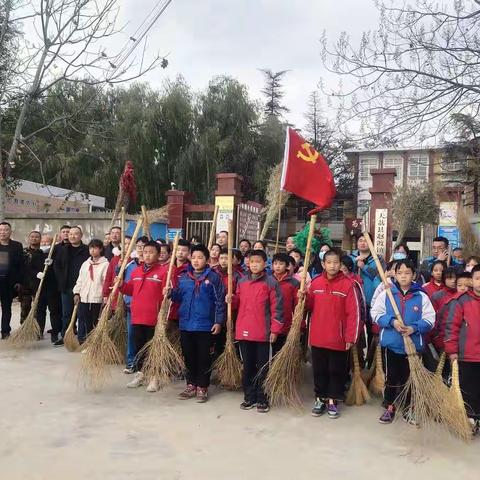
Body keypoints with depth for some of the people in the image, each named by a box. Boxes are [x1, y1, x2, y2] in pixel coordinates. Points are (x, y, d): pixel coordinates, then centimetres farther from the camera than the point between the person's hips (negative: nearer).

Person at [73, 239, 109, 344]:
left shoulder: (105, 264, -4)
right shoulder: (85, 264, 15)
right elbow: (80, 280, 17)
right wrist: (76, 293, 9)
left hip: (97, 298, -6)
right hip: (84, 298, 6)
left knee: (97, 322, 0)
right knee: (85, 321, 9)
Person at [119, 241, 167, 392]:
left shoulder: (163, 272, -8)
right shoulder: (136, 271, 11)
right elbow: (130, 290, 19)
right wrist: (121, 285, 2)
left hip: (154, 318, -5)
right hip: (137, 317, 6)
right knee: (138, 347, 16)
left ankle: (154, 378, 16)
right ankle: (139, 375, 30)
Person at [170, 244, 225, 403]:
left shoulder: (213, 277, -6)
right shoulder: (183, 277, 7)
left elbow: (220, 301, -7)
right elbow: (178, 297, 11)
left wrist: (219, 321, -11)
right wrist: (170, 292, -10)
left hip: (205, 325, -4)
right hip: (186, 324, 4)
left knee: (204, 358, 5)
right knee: (189, 358, 13)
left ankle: (202, 388, 17)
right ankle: (191, 385, 26)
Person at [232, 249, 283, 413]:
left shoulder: (271, 282, -6)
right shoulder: (242, 282, 8)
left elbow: (276, 308, -7)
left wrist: (275, 329, -10)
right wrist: (232, 300, -3)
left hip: (263, 333, -4)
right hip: (244, 332, 4)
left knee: (263, 367, 6)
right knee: (247, 366, 13)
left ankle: (262, 399, 16)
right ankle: (249, 397, 24)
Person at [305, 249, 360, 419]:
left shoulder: (347, 284, -9)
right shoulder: (315, 282, 3)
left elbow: (353, 313, -10)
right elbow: (310, 307, 14)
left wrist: (350, 337, -12)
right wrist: (304, 296, -7)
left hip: (338, 339, -3)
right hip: (317, 337, 3)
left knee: (337, 371, 8)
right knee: (319, 370, 13)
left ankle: (332, 401, 21)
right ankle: (320, 399, 26)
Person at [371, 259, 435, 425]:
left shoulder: (422, 296, -3)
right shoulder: (385, 294, -2)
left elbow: (430, 319, -5)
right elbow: (376, 314, -3)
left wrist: (414, 328, -20)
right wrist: (392, 321, -18)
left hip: (413, 345, 0)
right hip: (390, 344, 0)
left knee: (409, 378, 11)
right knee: (391, 378, 11)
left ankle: (409, 409, 29)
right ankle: (389, 408, 27)